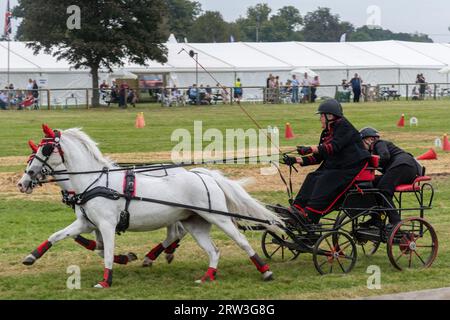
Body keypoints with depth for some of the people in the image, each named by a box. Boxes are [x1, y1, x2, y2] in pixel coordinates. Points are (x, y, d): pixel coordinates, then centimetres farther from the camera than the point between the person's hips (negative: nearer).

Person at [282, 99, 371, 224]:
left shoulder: (343, 126, -10)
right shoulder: (326, 133, 16)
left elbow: (334, 147, -26)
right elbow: (318, 158, 15)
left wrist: (310, 149, -34)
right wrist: (296, 160, 5)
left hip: (352, 168, -9)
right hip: (334, 167, 9)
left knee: (325, 180, -27)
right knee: (312, 178, -10)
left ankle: (309, 216, -34)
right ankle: (296, 209, -17)